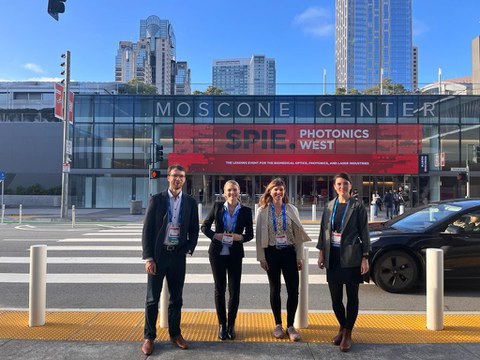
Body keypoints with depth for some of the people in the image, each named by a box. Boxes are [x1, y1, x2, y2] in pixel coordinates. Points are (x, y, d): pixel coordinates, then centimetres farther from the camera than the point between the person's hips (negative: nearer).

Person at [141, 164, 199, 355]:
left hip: (178, 255, 2)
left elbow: (194, 230, 9)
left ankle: (175, 333, 27)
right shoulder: (156, 200, -3)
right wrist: (148, 258, -9)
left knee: (176, 298, 12)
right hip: (157, 255, -2)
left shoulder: (190, 202, 3)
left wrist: (189, 250, -4)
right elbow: (147, 230, -4)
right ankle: (149, 337, 18)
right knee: (152, 298, 5)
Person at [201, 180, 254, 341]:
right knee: (220, 289, 9)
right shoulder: (217, 207, 1)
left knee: (234, 290, 3)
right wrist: (215, 235, -12)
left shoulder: (246, 211, 1)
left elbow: (250, 234, 4)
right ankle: (221, 324, 23)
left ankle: (231, 324, 21)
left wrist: (240, 237, -16)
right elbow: (205, 226, 6)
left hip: (235, 255, 0)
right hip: (217, 253, 0)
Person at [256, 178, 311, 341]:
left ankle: (290, 326, 15)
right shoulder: (263, 211, -1)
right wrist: (261, 257, -5)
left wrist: (299, 257, 0)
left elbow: (298, 234, 3)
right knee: (275, 289, 9)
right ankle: (278, 325, 23)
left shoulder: (292, 210, 2)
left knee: (293, 290, -1)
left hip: (289, 252, 1)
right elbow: (259, 235, -1)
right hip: (272, 253, -1)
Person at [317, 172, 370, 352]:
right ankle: (342, 327, 33)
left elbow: (364, 233, -4)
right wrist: (321, 253, 7)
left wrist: (365, 258, -9)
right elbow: (323, 230, 10)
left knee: (352, 297, 7)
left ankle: (347, 334, 21)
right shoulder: (329, 206, 7)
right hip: (333, 256, 4)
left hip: (351, 256, -3)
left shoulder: (357, 206, -4)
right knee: (335, 298, 10)